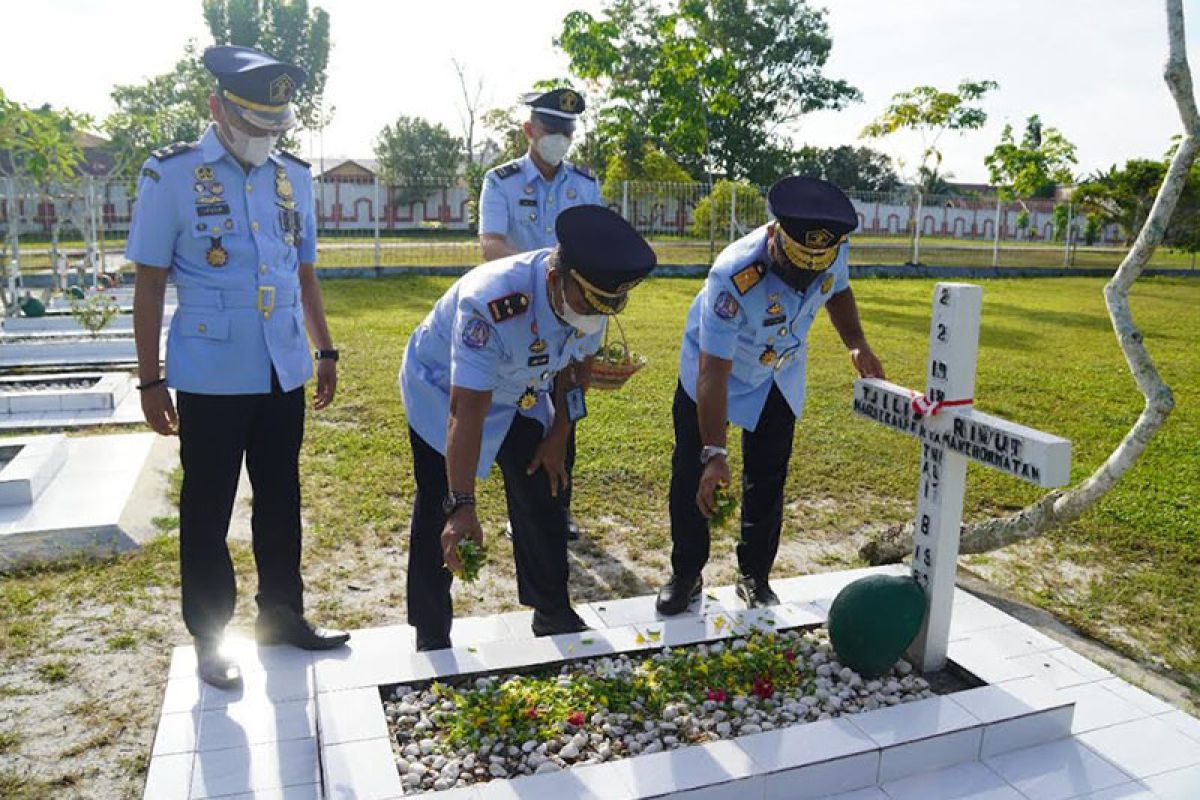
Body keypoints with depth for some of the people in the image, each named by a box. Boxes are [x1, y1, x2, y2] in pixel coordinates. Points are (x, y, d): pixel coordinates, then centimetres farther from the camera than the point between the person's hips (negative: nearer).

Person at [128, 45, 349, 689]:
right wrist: (149, 380, -6)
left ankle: (282, 615, 31)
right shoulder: (171, 174, -6)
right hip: (211, 379, -4)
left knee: (281, 501, 15)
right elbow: (149, 284, -5)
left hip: (283, 374, 5)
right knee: (208, 511, 8)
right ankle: (209, 637, 23)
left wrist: (325, 351, 14)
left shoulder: (293, 176, 8)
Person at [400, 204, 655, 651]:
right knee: (438, 517, -2)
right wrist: (462, 506, -43)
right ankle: (431, 635, 16)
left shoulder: (592, 294, -22)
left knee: (541, 501, 7)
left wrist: (559, 434, 2)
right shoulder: (491, 301, -43)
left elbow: (572, 362, -3)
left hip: (521, 395, 5)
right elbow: (467, 410, -42)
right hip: (442, 392, -5)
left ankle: (552, 613, 26)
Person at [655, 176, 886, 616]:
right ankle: (685, 576, 19)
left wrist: (857, 344, -15)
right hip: (714, 369, -4)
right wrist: (715, 455, -42)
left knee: (768, 480, 9)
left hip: (780, 376, 4)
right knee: (692, 476, 0)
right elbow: (713, 374, -39)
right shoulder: (733, 276, -41)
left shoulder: (835, 251, -25)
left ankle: (754, 577, 26)